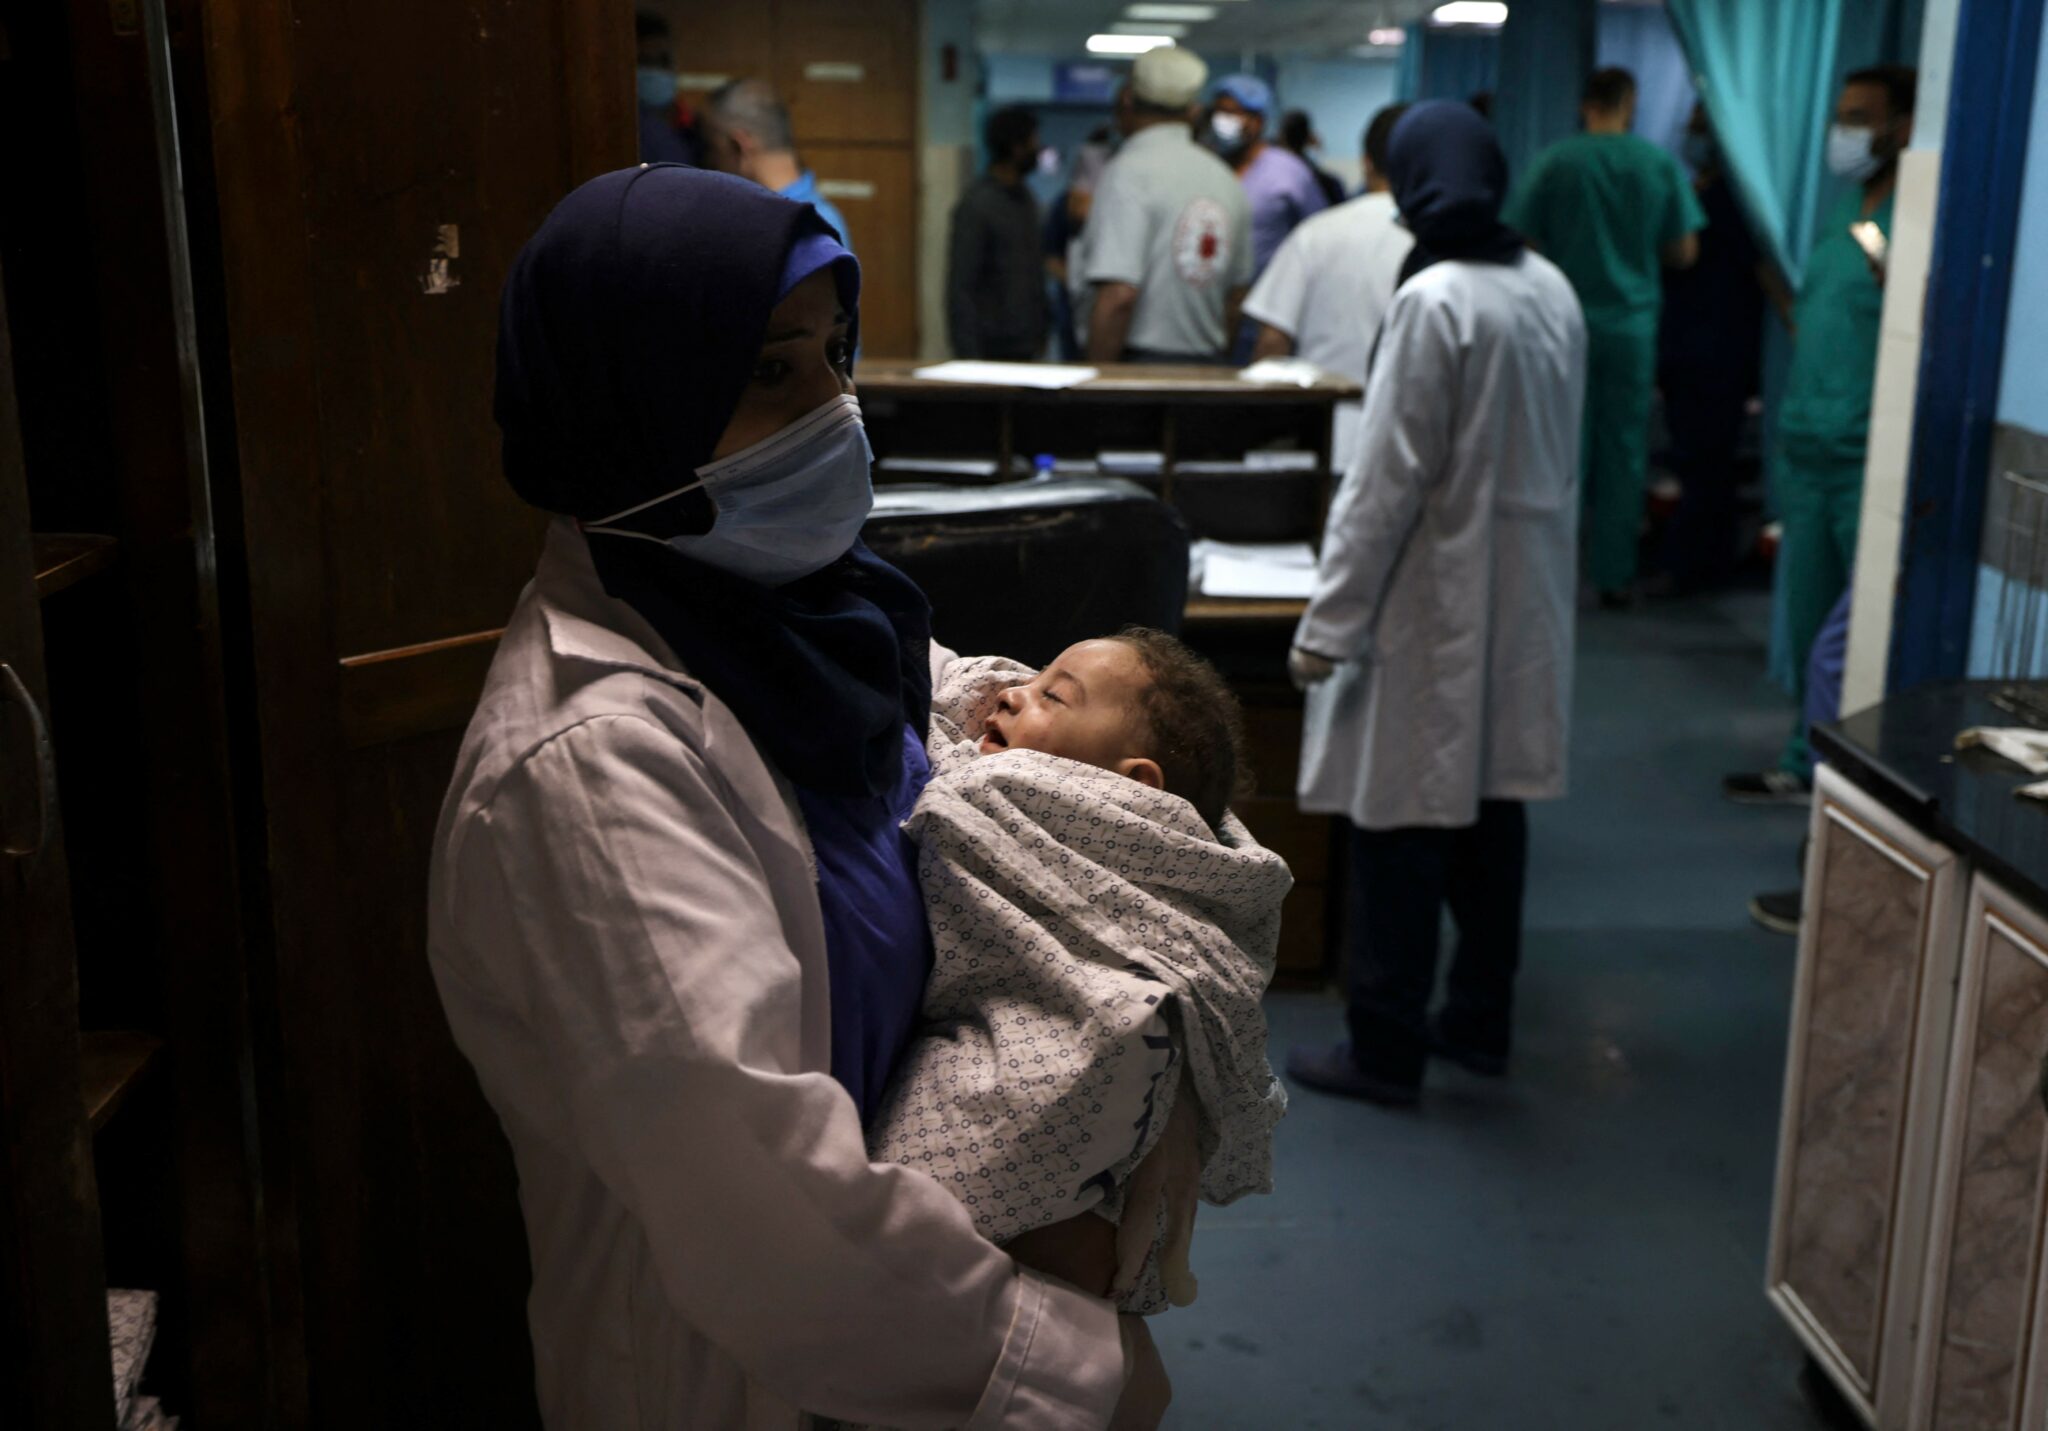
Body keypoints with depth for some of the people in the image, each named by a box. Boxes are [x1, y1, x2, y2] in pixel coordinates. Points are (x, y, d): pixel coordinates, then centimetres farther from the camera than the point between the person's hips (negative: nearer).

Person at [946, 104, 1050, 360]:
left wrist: (1040, 335, 13)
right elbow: (960, 287, -13)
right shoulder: (976, 204, -10)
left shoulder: (1026, 200, 14)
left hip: (1027, 348, 7)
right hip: (993, 350, -7)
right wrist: (969, 356, -17)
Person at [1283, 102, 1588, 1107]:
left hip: (1434, 607, -8)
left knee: (1404, 824, 1)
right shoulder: (1552, 289, 6)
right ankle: (1480, 1022, 27)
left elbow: (1389, 477, -19)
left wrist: (1327, 625, -15)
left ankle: (1385, 1051, 10)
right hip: (1522, 598, 8)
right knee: (1490, 810, 15)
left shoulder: (1433, 301, -17)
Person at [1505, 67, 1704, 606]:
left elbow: (1524, 242, -4)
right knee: (1623, 448, 7)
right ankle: (1613, 575, 11)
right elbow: (1683, 252, 2)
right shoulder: (1662, 165, -1)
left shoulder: (1554, 162, -5)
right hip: (1631, 323, 0)